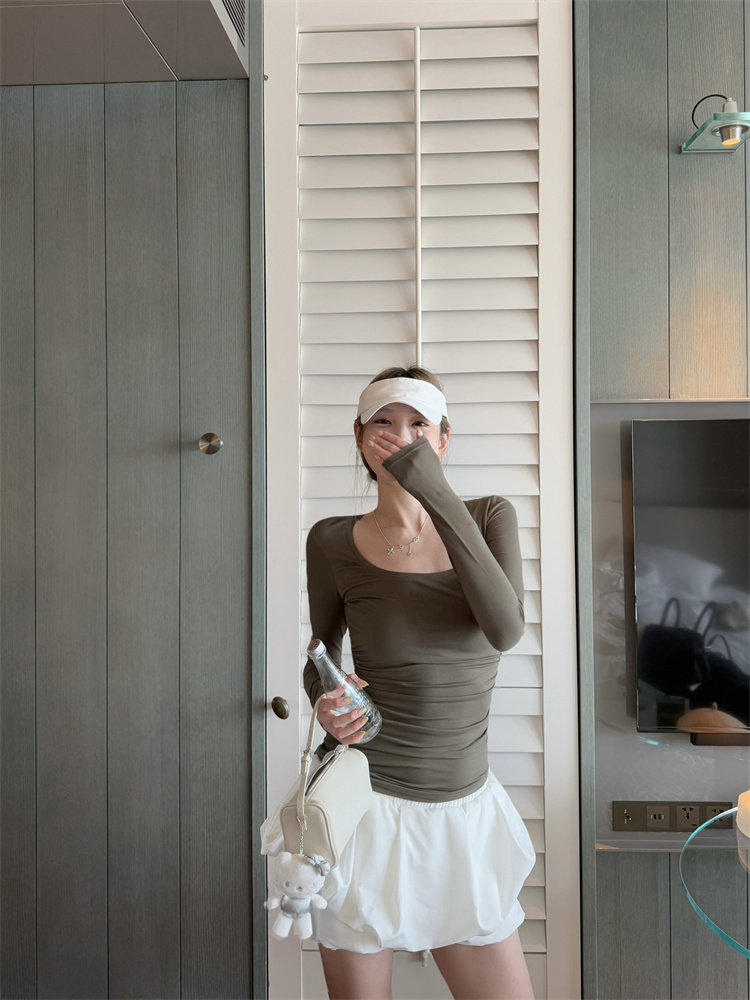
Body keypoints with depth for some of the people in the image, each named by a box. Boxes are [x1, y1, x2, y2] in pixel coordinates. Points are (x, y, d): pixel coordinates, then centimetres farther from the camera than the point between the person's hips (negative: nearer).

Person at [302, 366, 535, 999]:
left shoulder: (489, 518, -3)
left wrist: (436, 494, -27)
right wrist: (328, 704, -13)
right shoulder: (334, 542, -4)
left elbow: (505, 630, -22)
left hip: (464, 811, 2)